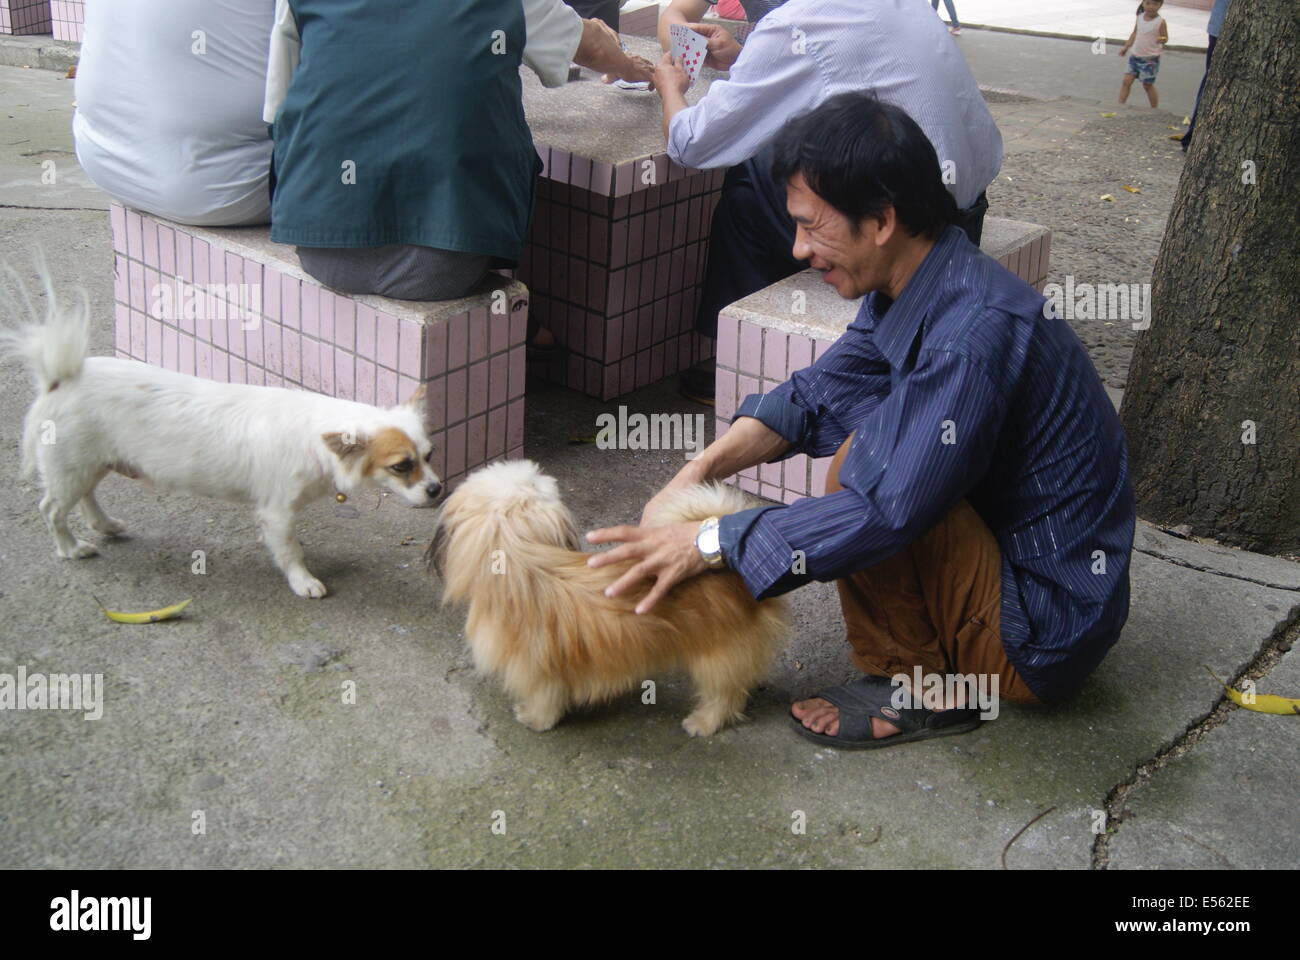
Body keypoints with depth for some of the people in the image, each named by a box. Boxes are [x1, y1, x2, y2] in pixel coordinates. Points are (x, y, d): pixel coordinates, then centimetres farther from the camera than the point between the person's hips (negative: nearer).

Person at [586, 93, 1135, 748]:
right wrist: (700, 469, -7)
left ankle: (912, 687, -5)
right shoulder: (909, 289, -1)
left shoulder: (973, 337, -29)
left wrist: (710, 542, -24)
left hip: (1044, 639, -9)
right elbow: (815, 396, 8)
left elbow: (886, 514, -32)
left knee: (867, 461, -21)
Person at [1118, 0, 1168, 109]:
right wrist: (1126, 47, 18)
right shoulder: (1140, 17, 3)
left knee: (1147, 85, 3)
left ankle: (1155, 109, 17)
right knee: (1126, 81, 1)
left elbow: (1165, 38, -11)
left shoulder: (1160, 22, -14)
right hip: (1135, 56, 5)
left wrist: (1162, 39, -33)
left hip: (1150, 59, -5)